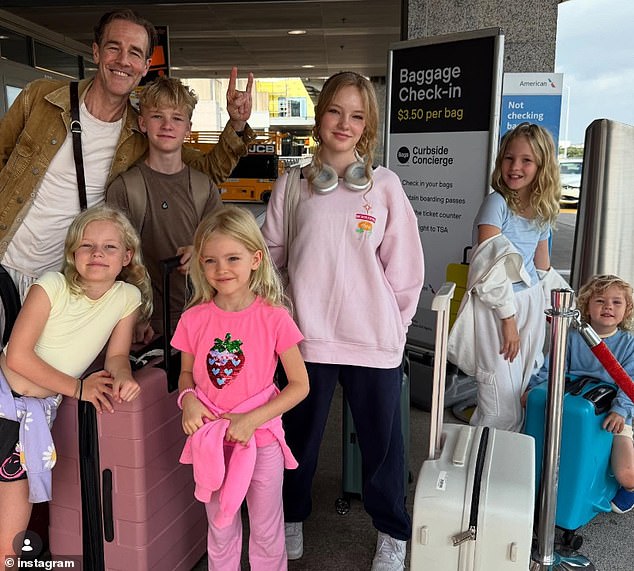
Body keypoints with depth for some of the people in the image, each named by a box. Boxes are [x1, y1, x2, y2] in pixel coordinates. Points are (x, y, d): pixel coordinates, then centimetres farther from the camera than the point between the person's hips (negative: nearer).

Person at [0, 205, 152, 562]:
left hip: (38, 411, 2)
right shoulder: (52, 285, -11)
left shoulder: (128, 297, -3)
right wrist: (78, 388, -15)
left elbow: (117, 355, 0)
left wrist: (124, 377, -23)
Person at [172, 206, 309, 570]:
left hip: (261, 437, -2)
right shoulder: (194, 319, -6)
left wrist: (251, 419, -19)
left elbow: (300, 385, -11)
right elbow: (187, 372, 9)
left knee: (267, 532, 16)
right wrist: (188, 399, -13)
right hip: (210, 438, 3)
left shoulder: (274, 318, -15)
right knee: (221, 529, 22)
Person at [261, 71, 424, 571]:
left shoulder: (384, 185, 0)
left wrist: (396, 323, 2)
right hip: (308, 337, 1)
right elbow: (270, 255, 8)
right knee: (300, 435, 17)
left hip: (374, 340, -1)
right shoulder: (292, 185, 4)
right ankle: (292, 518, 41)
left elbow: (405, 266, 2)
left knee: (382, 441, 11)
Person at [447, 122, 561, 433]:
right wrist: (508, 317, -17)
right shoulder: (497, 203, -12)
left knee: (522, 391, 13)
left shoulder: (542, 211, 9)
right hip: (495, 305, -7)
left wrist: (546, 311, 17)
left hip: (530, 302, 7)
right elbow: (490, 268, -18)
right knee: (502, 409, -4)